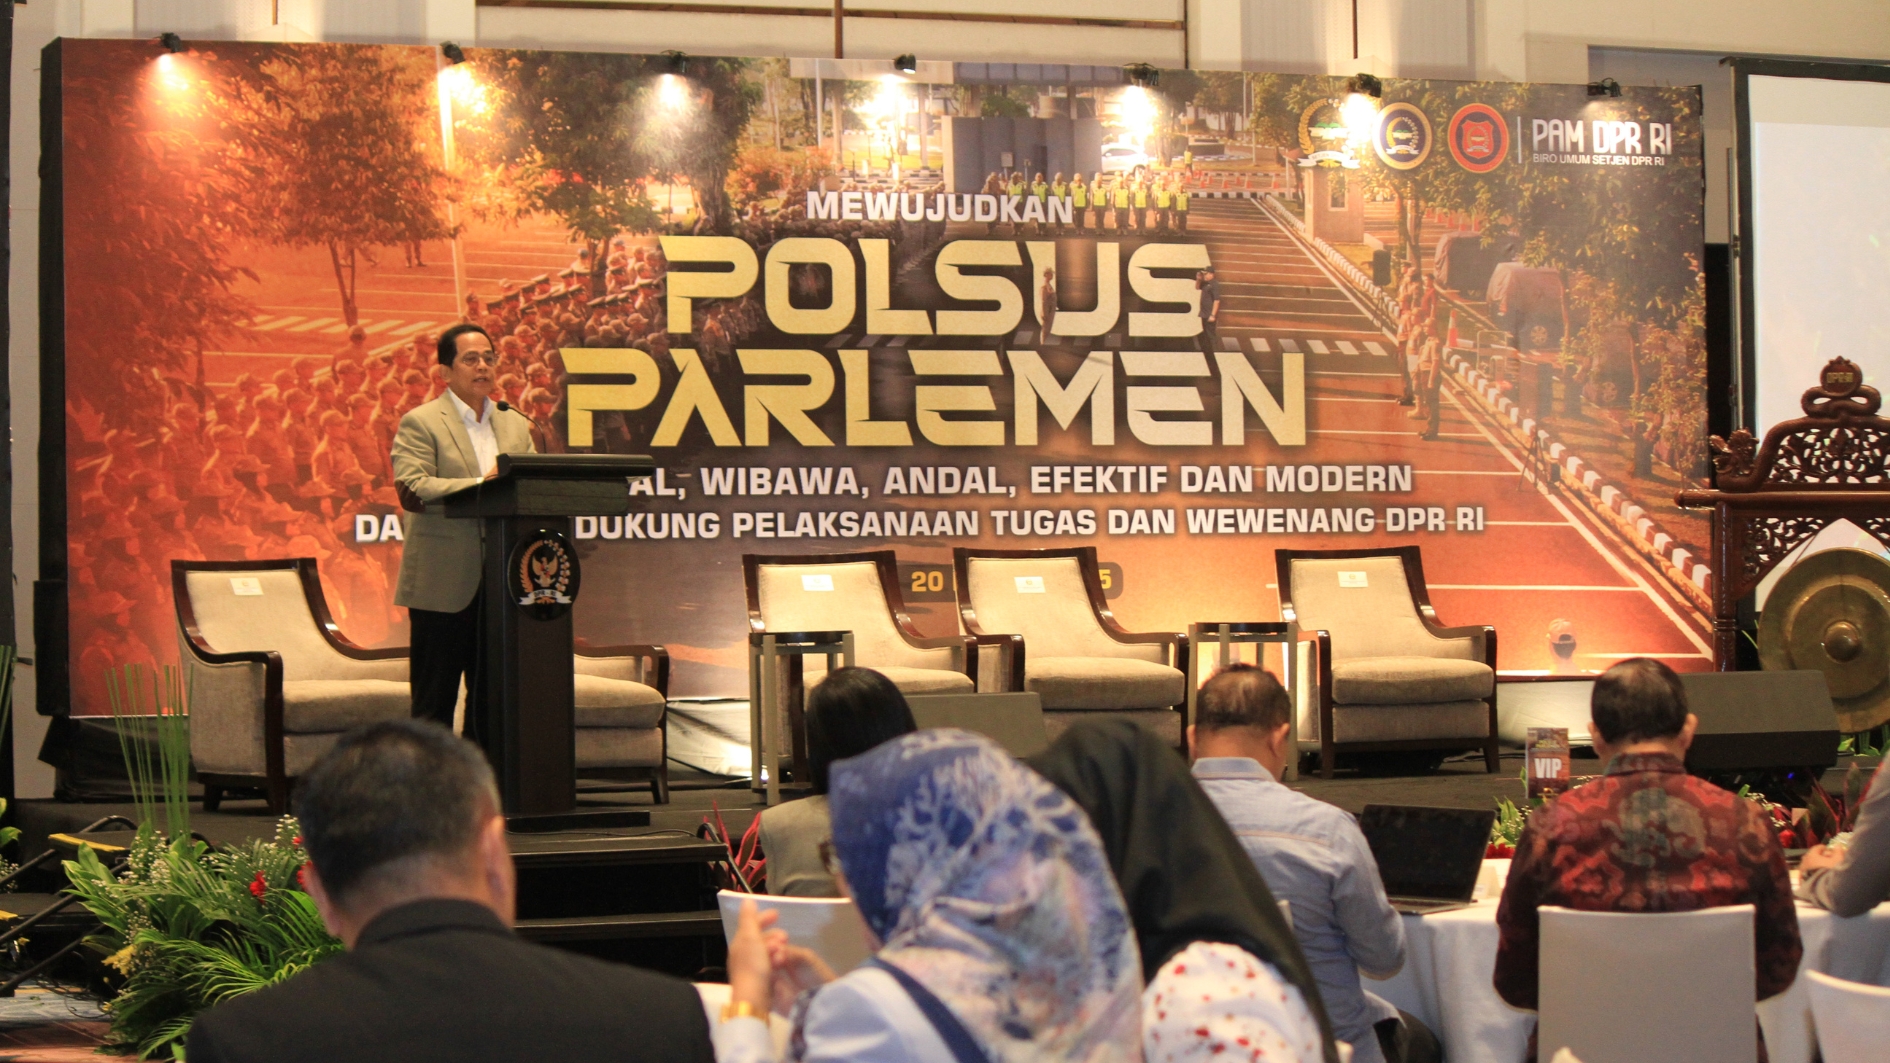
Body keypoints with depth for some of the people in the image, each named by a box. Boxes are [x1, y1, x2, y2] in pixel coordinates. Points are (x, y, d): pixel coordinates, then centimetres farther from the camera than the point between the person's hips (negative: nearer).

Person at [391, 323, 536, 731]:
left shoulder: (516, 425, 17)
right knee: (435, 702, 0)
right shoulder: (420, 423, -1)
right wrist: (479, 485, -21)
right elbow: (411, 490, -15)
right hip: (443, 586, -5)